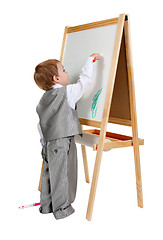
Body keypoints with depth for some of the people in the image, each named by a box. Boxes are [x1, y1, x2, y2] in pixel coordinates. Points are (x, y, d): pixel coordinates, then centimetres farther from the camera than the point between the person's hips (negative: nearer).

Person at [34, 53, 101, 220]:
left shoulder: (44, 98, 9)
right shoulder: (67, 93, -12)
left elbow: (41, 125, 13)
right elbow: (85, 81, -8)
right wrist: (90, 60, 5)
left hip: (49, 144, 7)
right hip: (63, 144, -7)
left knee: (48, 174, 17)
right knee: (61, 176, 5)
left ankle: (46, 205, 31)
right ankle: (61, 209, 18)